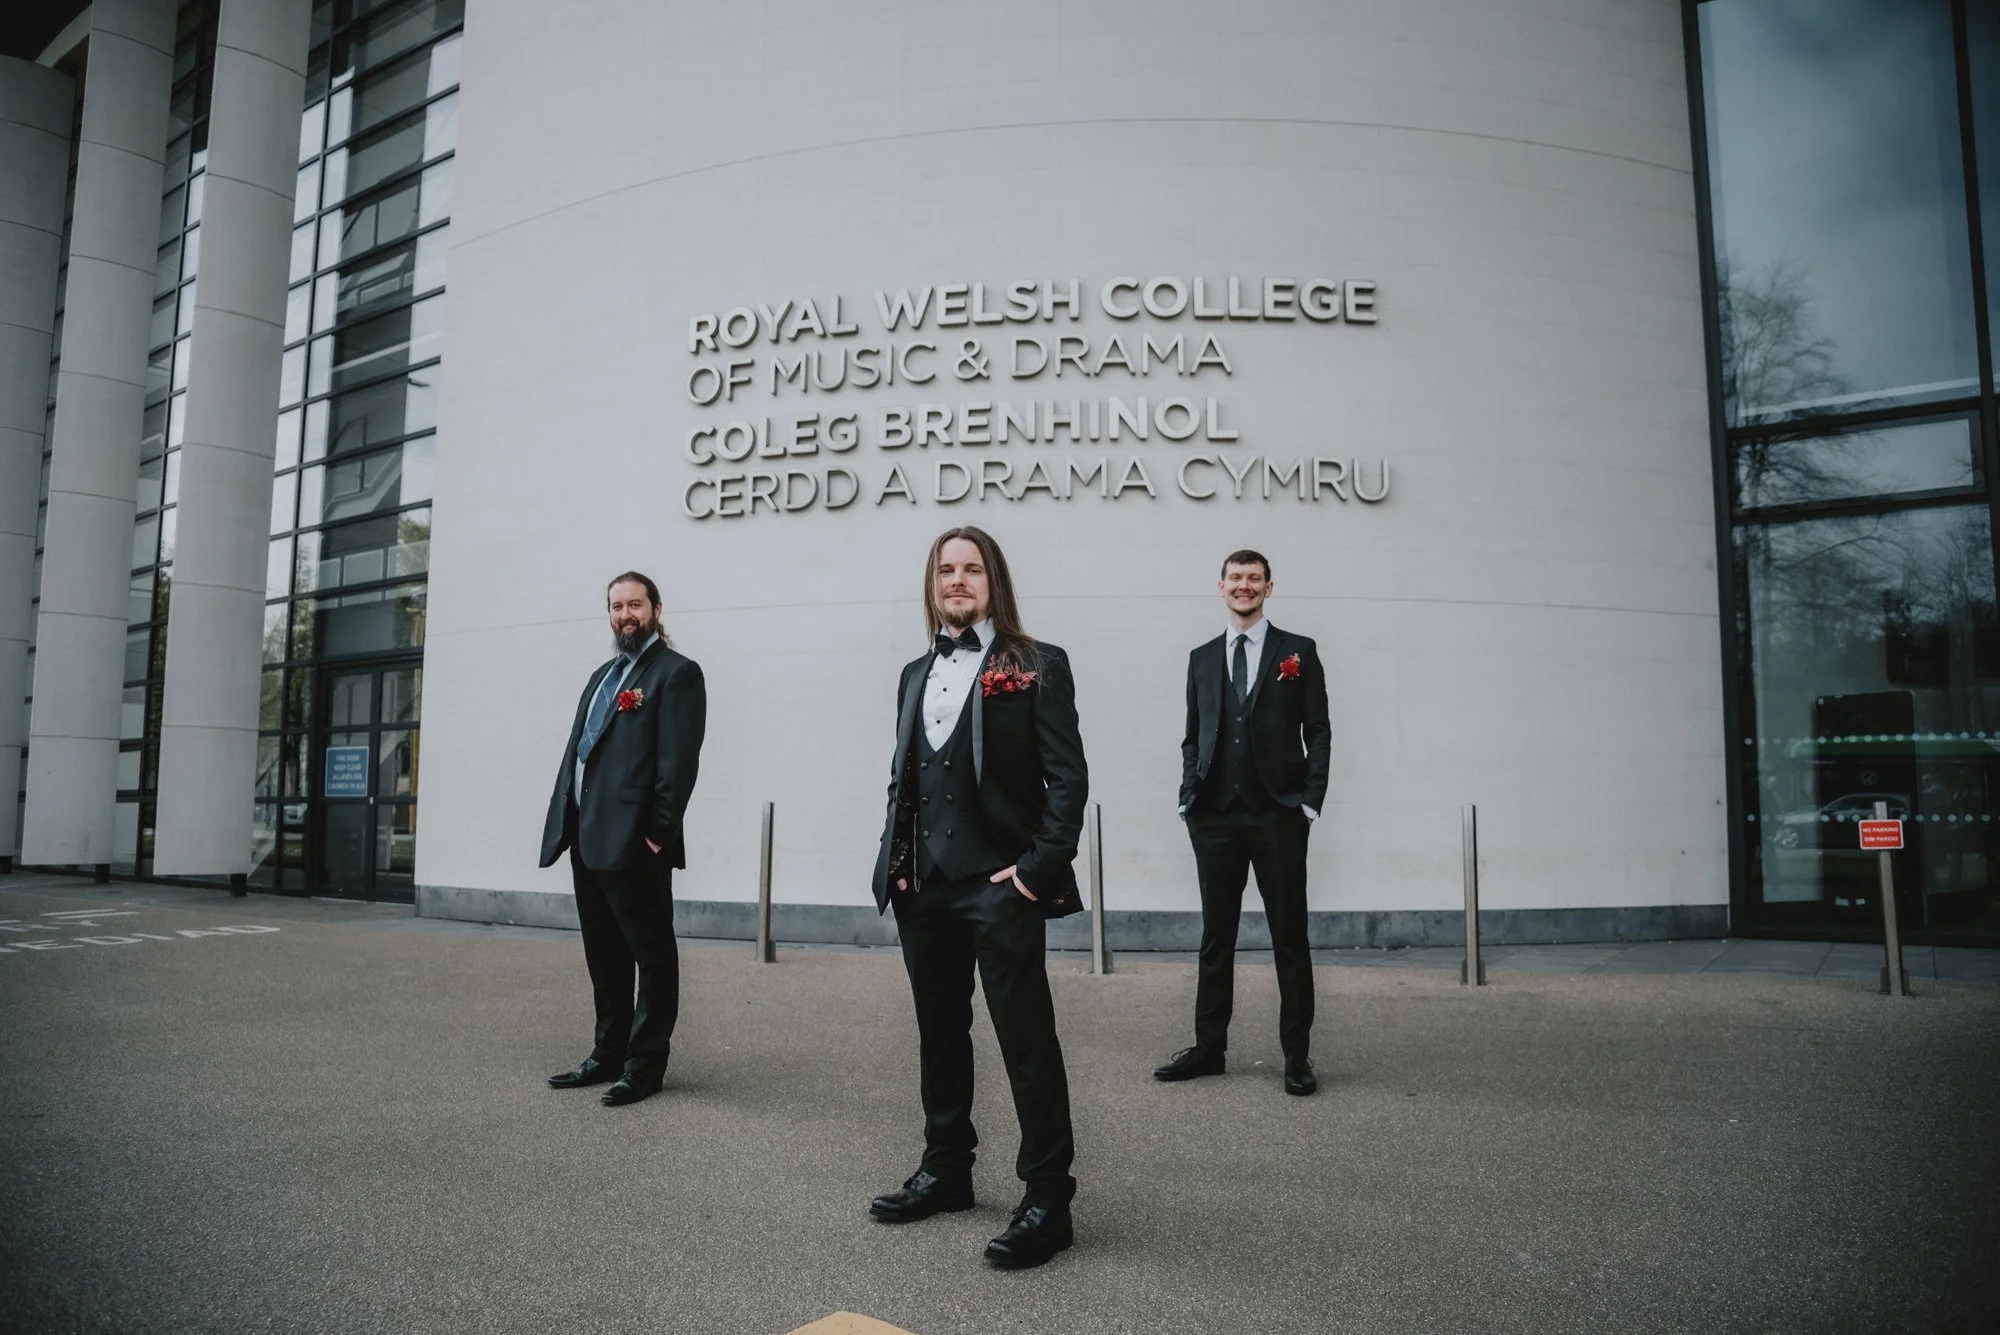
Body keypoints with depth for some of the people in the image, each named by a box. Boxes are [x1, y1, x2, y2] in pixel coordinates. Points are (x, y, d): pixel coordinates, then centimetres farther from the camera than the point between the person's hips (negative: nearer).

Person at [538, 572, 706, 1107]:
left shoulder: (676, 673, -5)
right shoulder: (601, 676, 21)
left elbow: (678, 761, -13)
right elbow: (575, 752, 20)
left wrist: (657, 833, -18)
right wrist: (563, 820, 10)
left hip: (633, 842, -8)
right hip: (587, 839, 9)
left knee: (651, 955, 1)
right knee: (604, 957, 16)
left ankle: (645, 1063, 10)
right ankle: (609, 1055, 26)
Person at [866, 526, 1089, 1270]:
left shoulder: (1036, 668, -4)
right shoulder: (916, 674, 15)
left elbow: (1067, 778, -9)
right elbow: (900, 778, 17)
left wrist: (1042, 866, -17)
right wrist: (896, 861, 5)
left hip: (999, 882, -6)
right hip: (924, 886, 7)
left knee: (1027, 1040, -3)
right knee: (939, 1033, 17)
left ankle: (1047, 1200, 8)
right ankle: (945, 1171, 33)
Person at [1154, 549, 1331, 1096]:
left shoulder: (1298, 652, 4)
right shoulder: (1202, 657, 13)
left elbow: (1318, 732, 1)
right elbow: (1192, 736, 13)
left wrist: (1310, 801, -6)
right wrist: (1189, 798, 3)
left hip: (1279, 818, -3)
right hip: (1215, 818, 3)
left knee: (1290, 938, 4)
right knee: (1215, 937, 10)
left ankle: (1297, 1055, 13)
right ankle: (1208, 1047, 19)